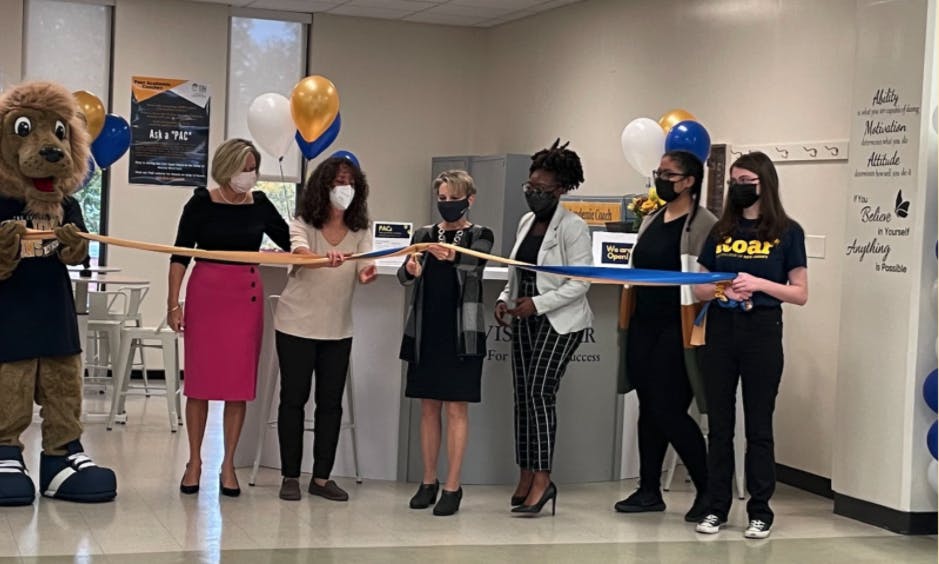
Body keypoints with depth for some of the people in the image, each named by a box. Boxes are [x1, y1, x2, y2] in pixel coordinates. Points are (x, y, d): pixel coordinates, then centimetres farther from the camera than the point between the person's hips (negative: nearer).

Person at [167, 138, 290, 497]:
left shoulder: (260, 205, 6)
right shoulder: (202, 203, -3)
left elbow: (292, 243, 8)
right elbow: (180, 254, -3)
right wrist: (174, 302, -9)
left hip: (247, 297, 3)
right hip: (207, 293, -3)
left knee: (240, 383, 4)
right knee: (200, 379, 2)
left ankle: (228, 465, 13)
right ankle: (194, 461, 15)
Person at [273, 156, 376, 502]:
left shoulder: (360, 232, 1)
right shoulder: (303, 224, -8)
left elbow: (363, 270, -14)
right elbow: (300, 253, -30)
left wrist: (367, 275, -39)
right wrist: (326, 259, -51)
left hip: (338, 330, 3)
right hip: (297, 325, -3)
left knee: (331, 402, 4)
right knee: (294, 399, 3)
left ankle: (321, 477, 14)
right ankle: (290, 476, 12)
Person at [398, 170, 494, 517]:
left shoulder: (480, 236, 1)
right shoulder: (424, 235, 9)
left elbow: (474, 263, -21)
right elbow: (404, 276, -4)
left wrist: (452, 257, -43)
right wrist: (411, 270, -28)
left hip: (462, 333, -3)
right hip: (426, 332, 3)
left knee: (456, 409, -1)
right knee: (429, 408, 9)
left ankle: (452, 486, 3)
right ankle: (429, 481, 18)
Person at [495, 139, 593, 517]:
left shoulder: (573, 227, -12)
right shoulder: (526, 222, 11)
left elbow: (580, 283, -16)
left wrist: (538, 303, -21)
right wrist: (505, 299, 3)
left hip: (560, 320, -7)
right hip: (526, 319, 8)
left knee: (540, 392, -14)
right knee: (522, 394, 6)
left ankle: (542, 480, -10)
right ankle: (526, 478, 13)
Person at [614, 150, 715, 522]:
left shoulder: (704, 225, -10)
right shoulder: (651, 221, 14)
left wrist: (696, 333, -18)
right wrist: (628, 322, 20)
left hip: (676, 331, -8)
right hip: (643, 327, 8)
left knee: (668, 411, -7)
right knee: (649, 408, 11)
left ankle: (708, 490, 8)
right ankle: (649, 491, 20)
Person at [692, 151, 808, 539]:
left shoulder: (787, 232, -1)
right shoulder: (721, 231, 10)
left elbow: (800, 294, -3)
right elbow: (698, 288, 12)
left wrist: (759, 283, -17)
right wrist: (722, 288, -9)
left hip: (762, 332, -3)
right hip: (720, 331, 4)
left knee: (758, 425, 3)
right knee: (719, 424, 7)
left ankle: (760, 511, 10)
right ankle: (716, 507, 13)